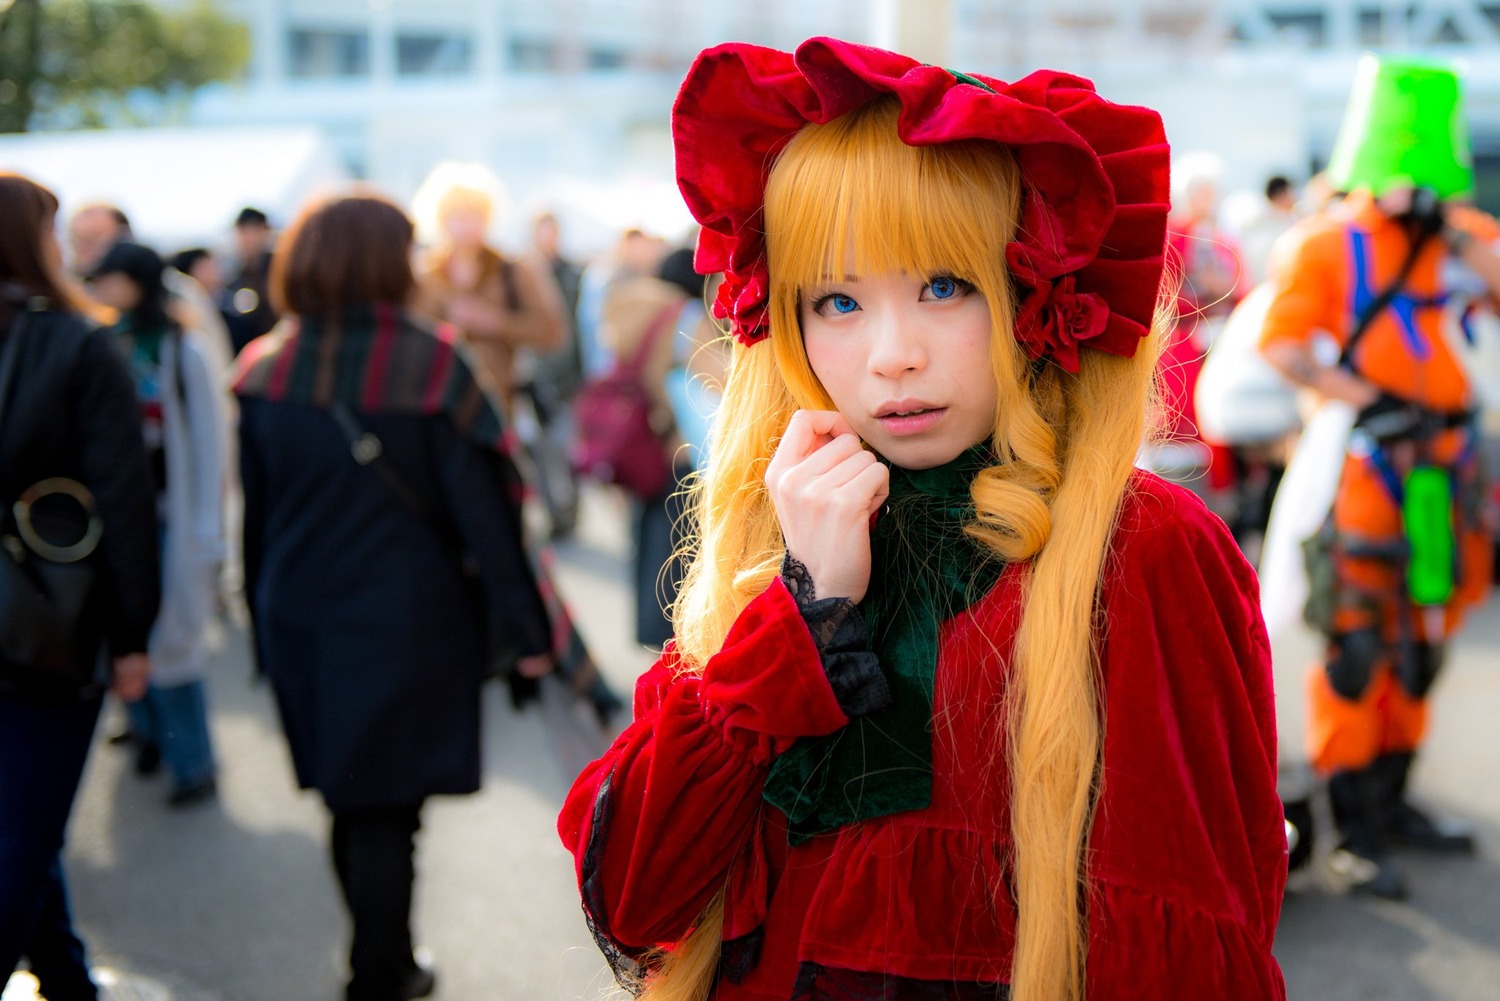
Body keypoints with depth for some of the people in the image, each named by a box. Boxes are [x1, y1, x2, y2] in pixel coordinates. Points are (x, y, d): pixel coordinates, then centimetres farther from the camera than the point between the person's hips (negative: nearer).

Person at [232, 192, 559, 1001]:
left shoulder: (264, 369, -2)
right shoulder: (428, 363, -15)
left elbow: (256, 513, 5)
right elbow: (478, 508, -14)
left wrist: (265, 618, 15)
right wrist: (525, 627, -7)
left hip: (301, 622, 5)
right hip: (408, 623, -4)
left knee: (349, 799, 20)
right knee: (387, 811, 6)